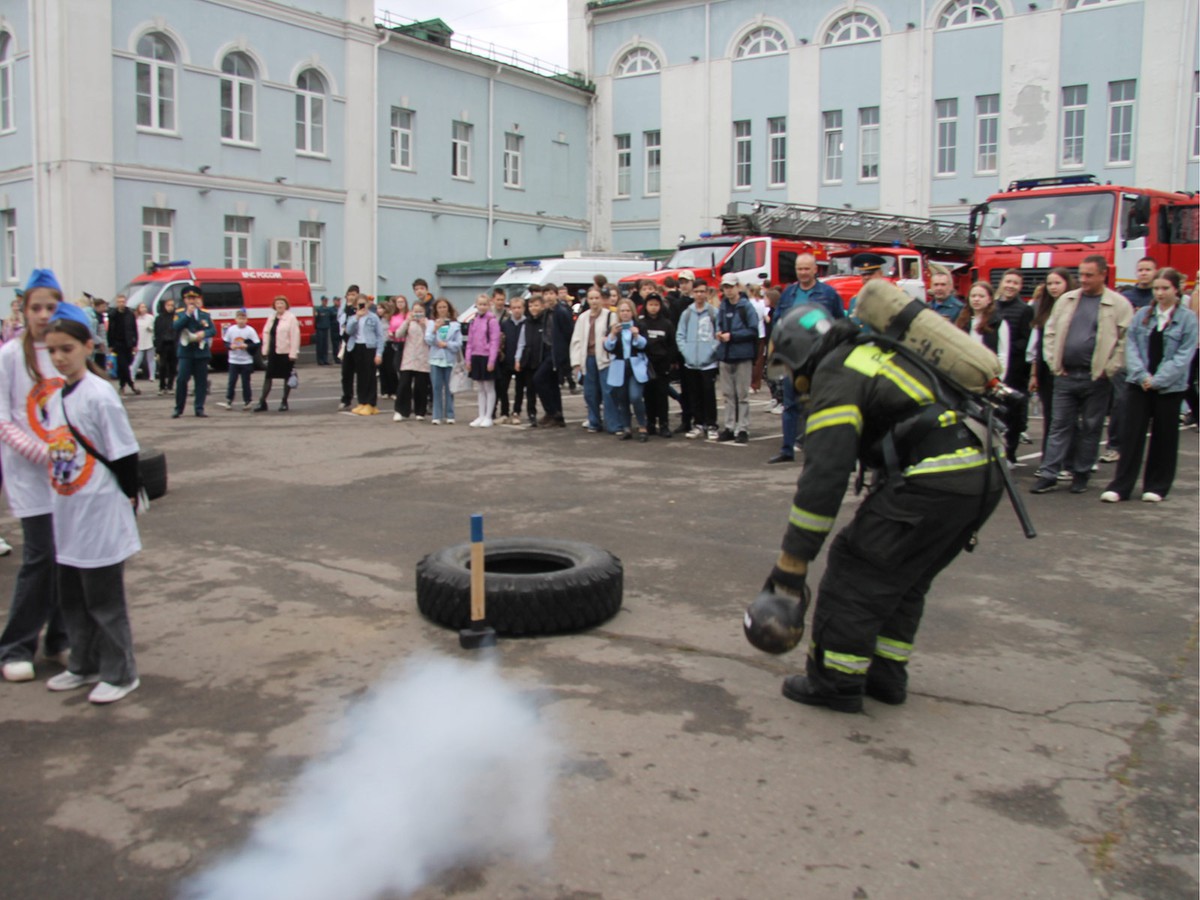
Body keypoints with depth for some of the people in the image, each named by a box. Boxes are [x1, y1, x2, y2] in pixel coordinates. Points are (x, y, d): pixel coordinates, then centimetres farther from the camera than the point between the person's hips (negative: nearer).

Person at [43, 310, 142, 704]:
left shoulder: (99, 395, -16)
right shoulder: (55, 397, 7)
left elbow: (124, 453, -14)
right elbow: (57, 449, 15)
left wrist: (128, 496, -8)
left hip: (100, 516, -8)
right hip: (68, 515, 8)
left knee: (105, 599, 3)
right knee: (71, 598, 18)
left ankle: (120, 673, 18)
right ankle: (84, 666, 34)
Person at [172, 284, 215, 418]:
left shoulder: (205, 314, 12)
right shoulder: (180, 314, 7)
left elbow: (213, 330, 5)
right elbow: (175, 327, -10)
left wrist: (204, 333, -15)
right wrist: (188, 314, -13)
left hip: (202, 352, 2)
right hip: (185, 352, -2)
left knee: (201, 381, 1)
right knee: (182, 379, -8)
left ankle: (199, 408, 7)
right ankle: (178, 408, 0)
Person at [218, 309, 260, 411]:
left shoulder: (250, 331, -6)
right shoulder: (231, 329, 0)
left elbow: (257, 344, -7)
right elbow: (225, 342, 7)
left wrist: (247, 346, -19)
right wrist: (230, 346, -13)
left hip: (246, 361, -2)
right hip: (233, 360, 2)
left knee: (245, 382, 5)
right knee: (231, 381, 1)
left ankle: (246, 402, 15)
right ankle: (228, 401, 8)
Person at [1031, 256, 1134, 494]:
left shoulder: (1119, 304, -1)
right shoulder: (1066, 300, 9)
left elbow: (1127, 341, -4)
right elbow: (1050, 333, 12)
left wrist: (1109, 369, -9)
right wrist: (1054, 363, 3)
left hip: (1096, 378, -3)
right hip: (1066, 375, 3)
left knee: (1091, 428, 7)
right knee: (1059, 426, 4)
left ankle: (1081, 474, 17)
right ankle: (1048, 475, 4)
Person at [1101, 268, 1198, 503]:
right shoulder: (1142, 314, 5)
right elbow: (1130, 346, 1)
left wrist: (1157, 380, -15)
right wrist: (1142, 375, -13)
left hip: (1169, 387, -2)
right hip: (1139, 384, 2)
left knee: (1164, 437, 8)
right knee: (1131, 434, 0)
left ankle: (1157, 487, 19)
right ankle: (1120, 486, 3)